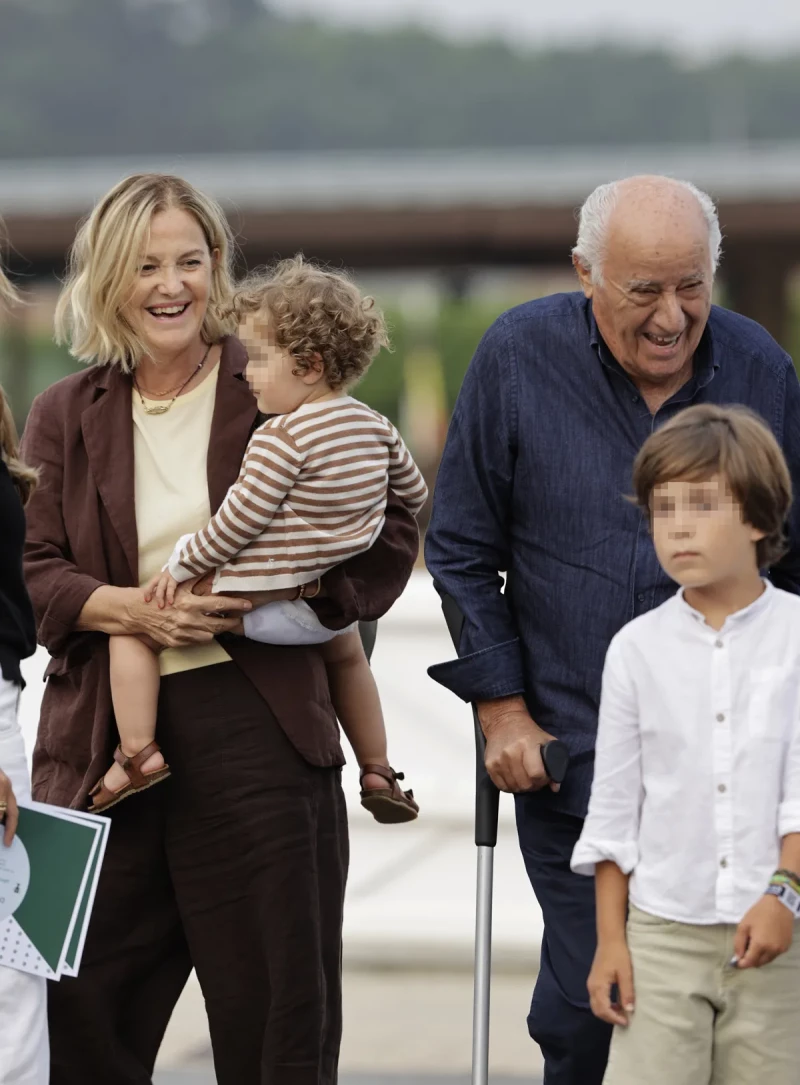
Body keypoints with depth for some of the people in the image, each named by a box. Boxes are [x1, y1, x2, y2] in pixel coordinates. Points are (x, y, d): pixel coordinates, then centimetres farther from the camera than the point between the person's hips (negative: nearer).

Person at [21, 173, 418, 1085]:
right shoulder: (65, 416, 11)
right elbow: (33, 573, 4)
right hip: (104, 745, 2)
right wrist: (137, 611, -14)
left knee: (276, 1010, 2)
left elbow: (387, 534, 3)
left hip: (255, 730, -2)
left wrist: (277, 596, -13)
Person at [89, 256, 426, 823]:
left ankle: (137, 750, -8)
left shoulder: (280, 438, -19)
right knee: (348, 650, 40)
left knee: (133, 625, 1)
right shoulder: (377, 427, 4)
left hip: (255, 604, -8)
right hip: (332, 606, 8)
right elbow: (415, 494, 18)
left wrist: (180, 565, -7)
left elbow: (238, 521, -20)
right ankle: (378, 772, 41)